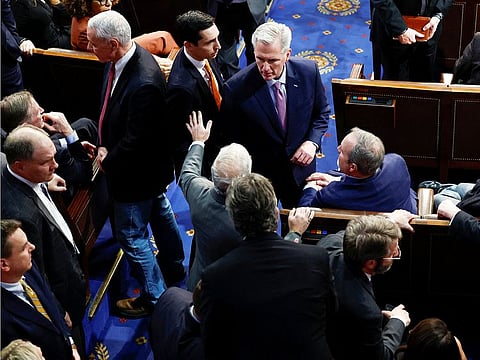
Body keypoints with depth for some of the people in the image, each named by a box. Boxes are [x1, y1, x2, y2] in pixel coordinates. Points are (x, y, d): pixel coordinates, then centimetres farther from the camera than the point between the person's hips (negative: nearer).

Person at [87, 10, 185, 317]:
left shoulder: (144, 83, -37)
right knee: (161, 216, 27)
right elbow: (109, 105, 7)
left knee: (132, 235, 7)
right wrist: (103, 145, -1)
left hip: (137, 175, -9)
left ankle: (154, 297, 26)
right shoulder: (120, 60, -9)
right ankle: (174, 271, 49)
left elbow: (135, 141, -29)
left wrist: (108, 163, -13)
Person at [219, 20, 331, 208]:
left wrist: (312, 142, -14)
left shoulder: (308, 71, -16)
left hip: (300, 167, 3)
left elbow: (322, 111, 2)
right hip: (258, 176, -3)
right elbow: (230, 138, -11)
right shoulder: (236, 88, -24)